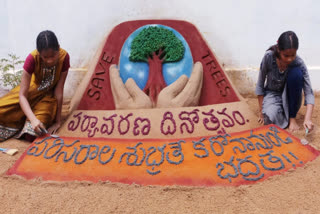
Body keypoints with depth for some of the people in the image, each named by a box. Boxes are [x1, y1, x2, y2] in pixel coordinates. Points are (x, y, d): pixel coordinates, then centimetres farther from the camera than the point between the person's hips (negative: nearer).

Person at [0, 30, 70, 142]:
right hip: (33, 88, 1)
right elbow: (22, 95, -29)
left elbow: (59, 90, -23)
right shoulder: (32, 58, -29)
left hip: (49, 94, -1)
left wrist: (58, 121, -21)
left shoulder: (64, 57, -29)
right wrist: (33, 119, -45)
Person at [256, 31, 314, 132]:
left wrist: (307, 119, -37)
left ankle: (292, 117, -15)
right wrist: (261, 111, -11)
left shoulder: (299, 63, -22)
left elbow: (309, 92, -23)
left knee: (296, 72, -30)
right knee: (271, 118, -35)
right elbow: (260, 85, -12)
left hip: (288, 95, 2)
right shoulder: (268, 57, -23)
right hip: (272, 93, -2)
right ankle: (282, 112, 4)